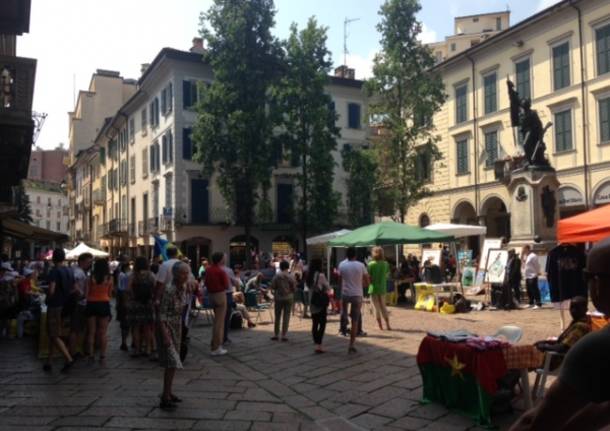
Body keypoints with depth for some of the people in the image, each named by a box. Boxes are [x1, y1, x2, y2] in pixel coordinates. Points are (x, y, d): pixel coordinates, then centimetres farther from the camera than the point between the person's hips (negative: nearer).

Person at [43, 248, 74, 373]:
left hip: (54, 306, -7)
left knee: (54, 336, -4)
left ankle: (68, 359, -14)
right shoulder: (69, 271, 7)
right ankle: (48, 362, 20)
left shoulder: (54, 271, -15)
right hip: (64, 306, 7)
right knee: (54, 335, 15)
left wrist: (48, 299, -4)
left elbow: (51, 290, -22)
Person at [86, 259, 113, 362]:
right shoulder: (109, 278, -5)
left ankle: (91, 354, 13)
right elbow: (109, 294, 2)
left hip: (91, 304, 1)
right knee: (103, 332, 6)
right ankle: (102, 354, 7)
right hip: (104, 304, -1)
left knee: (91, 331, 10)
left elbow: (87, 292, -3)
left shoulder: (91, 277, -6)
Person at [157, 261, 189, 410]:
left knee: (172, 363, 14)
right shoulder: (169, 290, -21)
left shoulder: (184, 287, 3)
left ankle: (168, 393, 25)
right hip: (167, 327, -8)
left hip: (177, 326, 8)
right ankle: (165, 399, -8)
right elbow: (162, 314, -21)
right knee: (172, 362, -12)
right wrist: (165, 335, -24)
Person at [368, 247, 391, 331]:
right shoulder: (385, 264, -2)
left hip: (373, 287, -3)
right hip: (382, 287, 3)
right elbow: (387, 274, 3)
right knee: (383, 307, 15)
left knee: (377, 308, 6)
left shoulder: (371, 264, -13)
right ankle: (387, 325, 9)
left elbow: (369, 276, -13)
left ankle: (380, 326, 7)